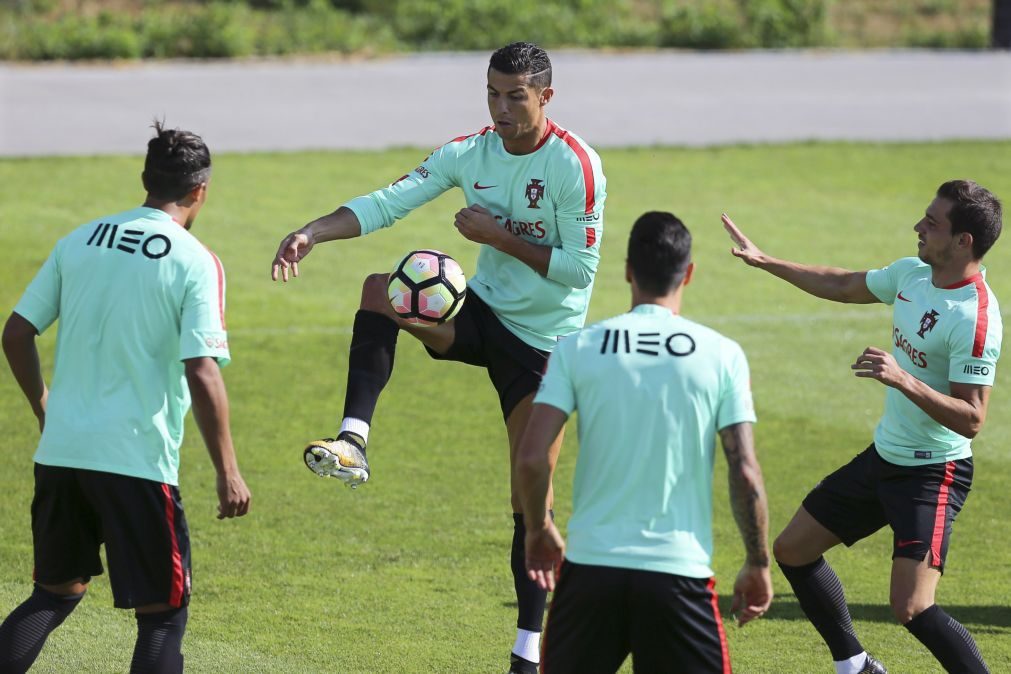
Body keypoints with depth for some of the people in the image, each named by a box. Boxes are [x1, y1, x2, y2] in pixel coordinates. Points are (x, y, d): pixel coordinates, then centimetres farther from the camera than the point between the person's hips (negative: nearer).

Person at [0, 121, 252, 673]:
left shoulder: (80, 240, 8)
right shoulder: (195, 263, -8)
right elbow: (202, 374, -15)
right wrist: (228, 473, -8)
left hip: (60, 449, 5)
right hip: (137, 458, -5)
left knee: (56, 593, 20)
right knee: (163, 616, 5)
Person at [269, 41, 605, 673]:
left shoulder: (576, 165, -18)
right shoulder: (470, 153, -3)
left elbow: (581, 269, -19)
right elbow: (387, 203, -10)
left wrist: (499, 237, -20)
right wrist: (311, 233, -25)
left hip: (543, 343, -5)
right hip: (483, 313, 5)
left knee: (530, 498, -4)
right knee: (380, 288, -21)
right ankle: (353, 442, -26)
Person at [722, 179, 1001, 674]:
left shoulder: (975, 319, -25)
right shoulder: (912, 274, 0)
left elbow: (971, 419, -28)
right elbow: (845, 286, 20)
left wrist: (903, 380, -38)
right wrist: (763, 261, 24)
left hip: (934, 472, -9)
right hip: (883, 458, 9)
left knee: (911, 608, -21)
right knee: (791, 550, 16)